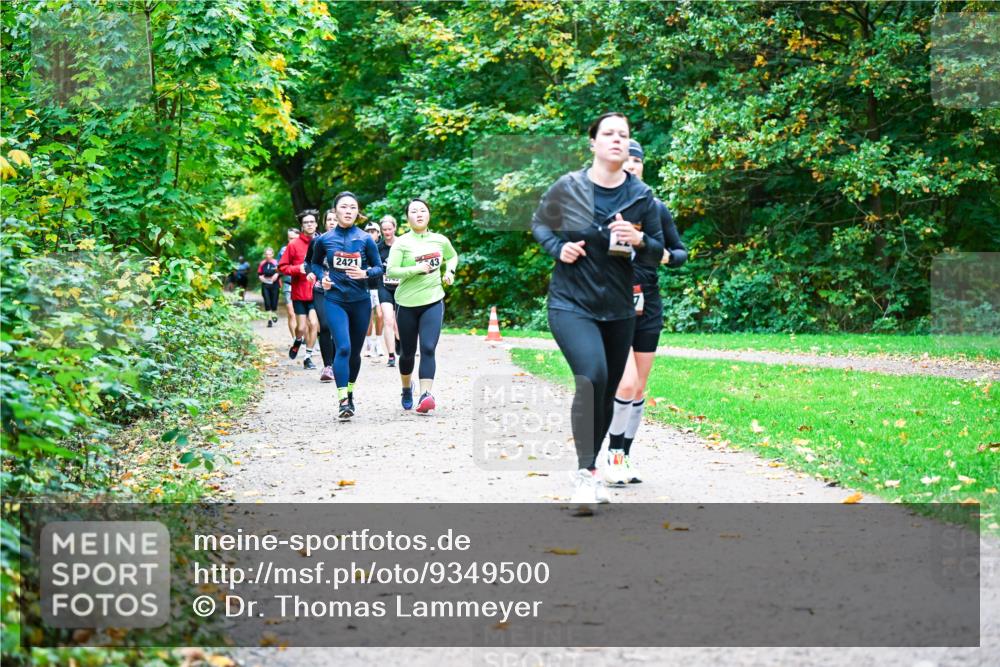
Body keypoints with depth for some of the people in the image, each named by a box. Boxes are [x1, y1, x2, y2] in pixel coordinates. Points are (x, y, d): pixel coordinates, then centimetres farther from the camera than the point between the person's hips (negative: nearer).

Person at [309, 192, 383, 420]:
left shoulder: (365, 239, -1)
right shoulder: (324, 240, 0)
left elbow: (379, 267, 4)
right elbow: (315, 263, 17)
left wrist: (365, 274, -17)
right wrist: (322, 277, -3)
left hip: (361, 301, 2)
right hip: (335, 300, -2)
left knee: (355, 351, 12)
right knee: (343, 348, -17)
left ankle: (350, 392, 32)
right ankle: (343, 401, -19)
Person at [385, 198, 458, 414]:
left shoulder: (440, 241, 6)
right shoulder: (402, 243, -5)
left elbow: (453, 257, 26)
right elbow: (391, 271, -13)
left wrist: (449, 271, 6)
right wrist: (417, 269, -22)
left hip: (433, 302, 1)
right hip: (407, 304, -1)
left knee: (428, 348, -15)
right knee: (408, 352, 10)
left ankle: (425, 395, -23)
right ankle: (407, 389, 37)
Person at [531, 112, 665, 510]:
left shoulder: (641, 196, -1)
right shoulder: (568, 187, -6)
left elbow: (656, 255, 6)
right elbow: (539, 223, 11)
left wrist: (639, 241, -16)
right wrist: (558, 248, -8)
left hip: (618, 309, 4)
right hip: (571, 304, -4)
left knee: (606, 393, 13)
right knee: (592, 377, -25)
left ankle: (588, 469, 32)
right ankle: (586, 472, -18)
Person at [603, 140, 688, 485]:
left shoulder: (657, 209, 6)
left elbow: (681, 252, 12)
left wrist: (667, 256, -10)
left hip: (648, 310, 4)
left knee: (639, 389, 8)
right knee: (626, 384, -16)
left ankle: (625, 456, 21)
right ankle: (613, 455, 0)